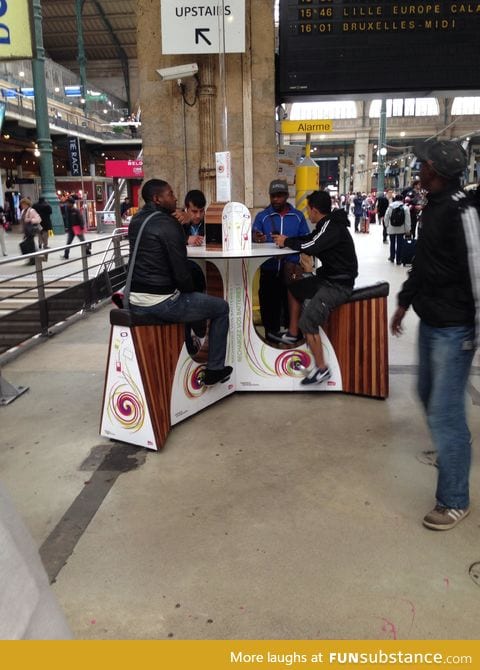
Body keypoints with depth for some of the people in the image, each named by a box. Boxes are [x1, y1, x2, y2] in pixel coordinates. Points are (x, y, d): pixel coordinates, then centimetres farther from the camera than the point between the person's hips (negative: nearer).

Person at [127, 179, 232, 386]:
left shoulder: (136, 221, 11)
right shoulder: (168, 224, -15)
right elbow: (181, 271, -17)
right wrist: (189, 291, 4)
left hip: (135, 301, 8)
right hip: (161, 303, -8)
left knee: (188, 297, 38)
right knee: (221, 307, 11)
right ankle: (214, 370, 16)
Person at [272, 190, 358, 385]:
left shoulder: (332, 226, -19)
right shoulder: (327, 224, 10)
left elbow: (310, 247, -28)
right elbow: (308, 239, 17)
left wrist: (287, 242, -12)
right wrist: (286, 240, 2)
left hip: (339, 284, -11)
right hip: (327, 277, 11)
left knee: (307, 322, -21)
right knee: (294, 288, 24)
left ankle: (321, 369, -13)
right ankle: (292, 335, 28)